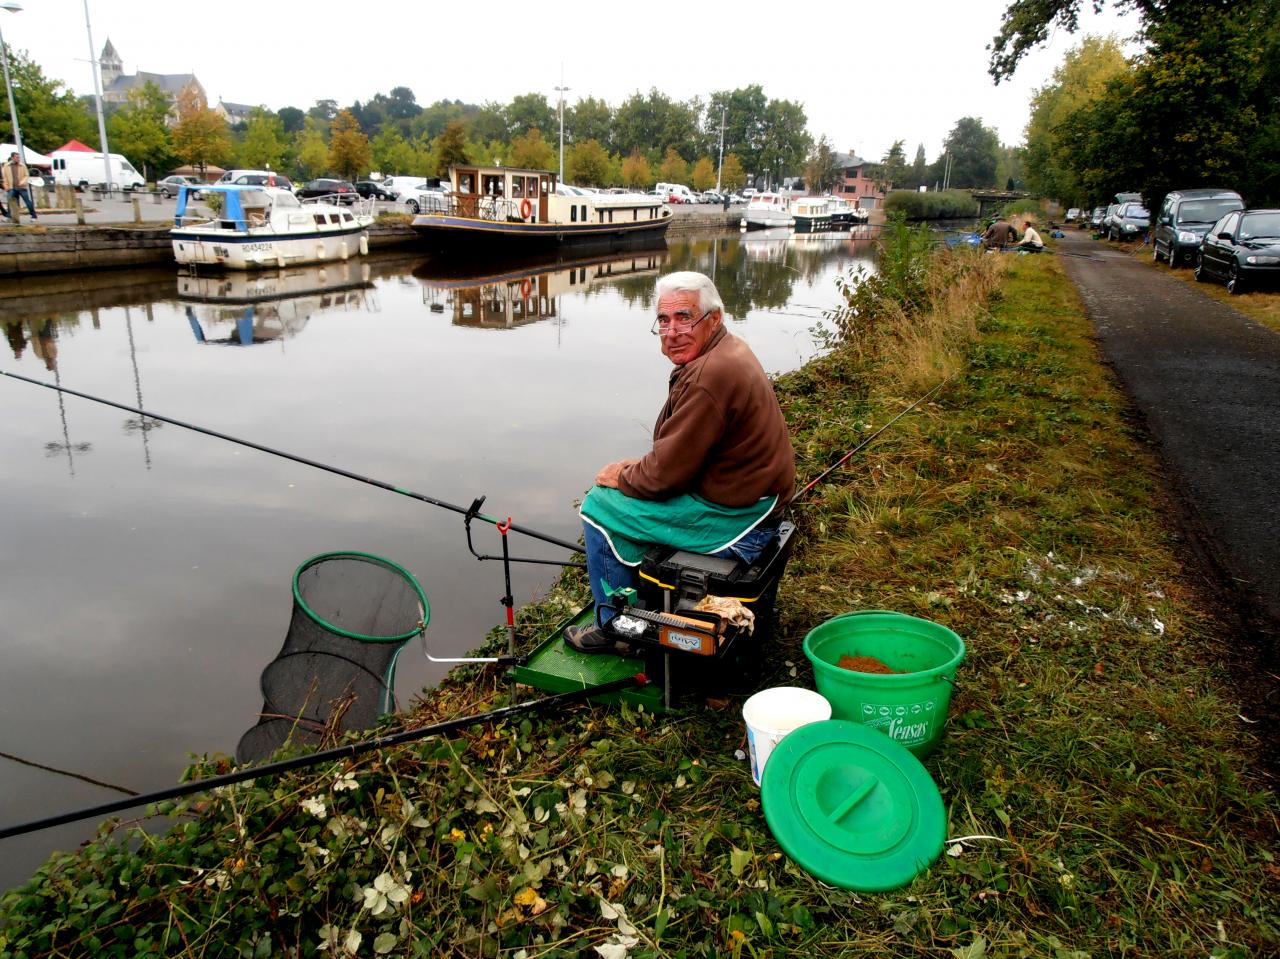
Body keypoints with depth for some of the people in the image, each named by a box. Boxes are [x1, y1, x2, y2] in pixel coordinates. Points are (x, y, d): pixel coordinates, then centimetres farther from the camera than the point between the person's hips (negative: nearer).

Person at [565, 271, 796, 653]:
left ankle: (615, 626, 10)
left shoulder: (710, 376, -27)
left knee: (600, 506, -5)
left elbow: (668, 472, -22)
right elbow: (679, 451, 17)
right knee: (621, 492, 23)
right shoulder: (727, 351, 7)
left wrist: (622, 477, -4)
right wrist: (639, 468, 8)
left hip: (732, 517, -11)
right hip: (748, 494, 11)